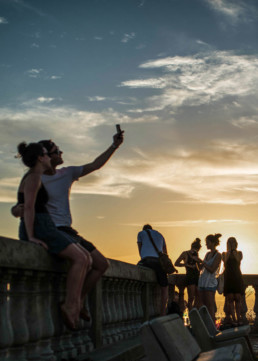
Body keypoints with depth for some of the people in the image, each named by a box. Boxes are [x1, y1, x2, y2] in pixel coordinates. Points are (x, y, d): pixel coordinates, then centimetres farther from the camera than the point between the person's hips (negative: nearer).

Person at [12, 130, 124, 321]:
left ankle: (79, 301, 8)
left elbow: (94, 165, 14)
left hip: (67, 230, 8)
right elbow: (19, 208, -10)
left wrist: (114, 146, 9)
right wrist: (17, 209, -34)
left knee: (102, 264, 5)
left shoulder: (67, 173, 11)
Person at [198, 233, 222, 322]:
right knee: (202, 305, 5)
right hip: (202, 281, 7)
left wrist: (201, 261, -15)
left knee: (210, 305, -9)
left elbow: (212, 270, -14)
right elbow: (201, 268, 20)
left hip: (210, 282, -7)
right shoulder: (208, 254, 15)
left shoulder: (217, 255, -6)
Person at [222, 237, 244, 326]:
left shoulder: (239, 253, 12)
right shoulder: (224, 253, 12)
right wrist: (229, 250, -4)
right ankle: (233, 319, -4)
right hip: (228, 278, 0)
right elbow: (225, 260, -8)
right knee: (230, 298, -5)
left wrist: (233, 250, -4)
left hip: (237, 277, 0)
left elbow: (238, 259, -9)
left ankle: (239, 317, 3)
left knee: (237, 298, -3)